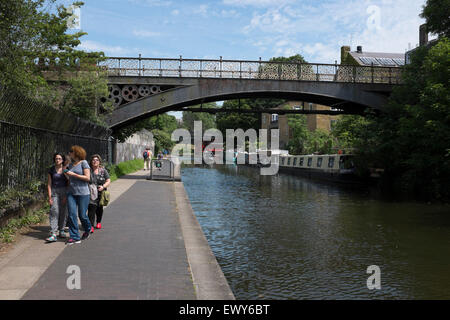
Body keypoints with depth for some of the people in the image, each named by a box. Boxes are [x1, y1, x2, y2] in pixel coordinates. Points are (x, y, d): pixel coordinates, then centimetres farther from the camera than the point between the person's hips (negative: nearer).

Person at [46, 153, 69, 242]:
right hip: (54, 192, 0)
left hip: (64, 191, 1)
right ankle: (53, 234, -18)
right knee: (54, 212, -11)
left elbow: (69, 183, 2)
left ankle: (61, 231, 20)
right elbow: (49, 184, 3)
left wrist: (66, 195, -6)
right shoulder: (51, 170, 4)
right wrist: (49, 196, -5)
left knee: (63, 212, 4)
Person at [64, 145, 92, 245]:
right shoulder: (70, 165, 15)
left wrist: (73, 174, -14)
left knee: (82, 215, 1)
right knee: (72, 215, -3)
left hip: (83, 193, -5)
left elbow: (87, 178, -12)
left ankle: (88, 229, 30)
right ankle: (74, 237, 3)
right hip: (71, 193, 6)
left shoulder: (83, 163, -4)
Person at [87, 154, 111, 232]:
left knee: (99, 208, 15)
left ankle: (99, 222, 38)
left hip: (100, 193, 2)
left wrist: (103, 186, -13)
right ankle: (91, 226, -13)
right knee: (91, 208, -14)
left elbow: (108, 181, 4)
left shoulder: (103, 171, 3)